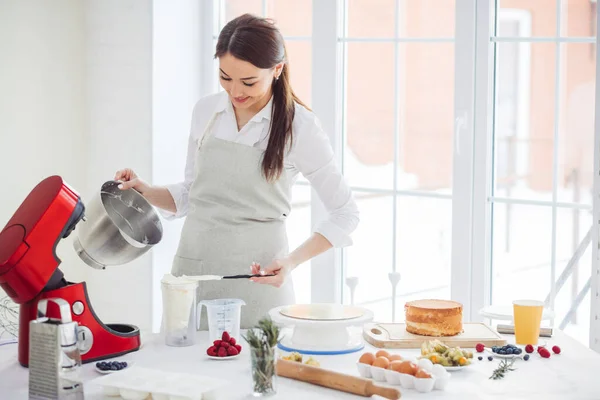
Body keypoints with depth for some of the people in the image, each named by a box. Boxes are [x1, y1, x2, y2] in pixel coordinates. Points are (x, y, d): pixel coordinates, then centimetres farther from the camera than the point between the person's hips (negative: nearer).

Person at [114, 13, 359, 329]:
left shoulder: (299, 126, -9)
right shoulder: (205, 111, 4)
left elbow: (345, 214, -3)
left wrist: (293, 261, -14)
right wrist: (145, 192, -2)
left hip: (256, 279, -4)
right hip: (192, 272, 4)